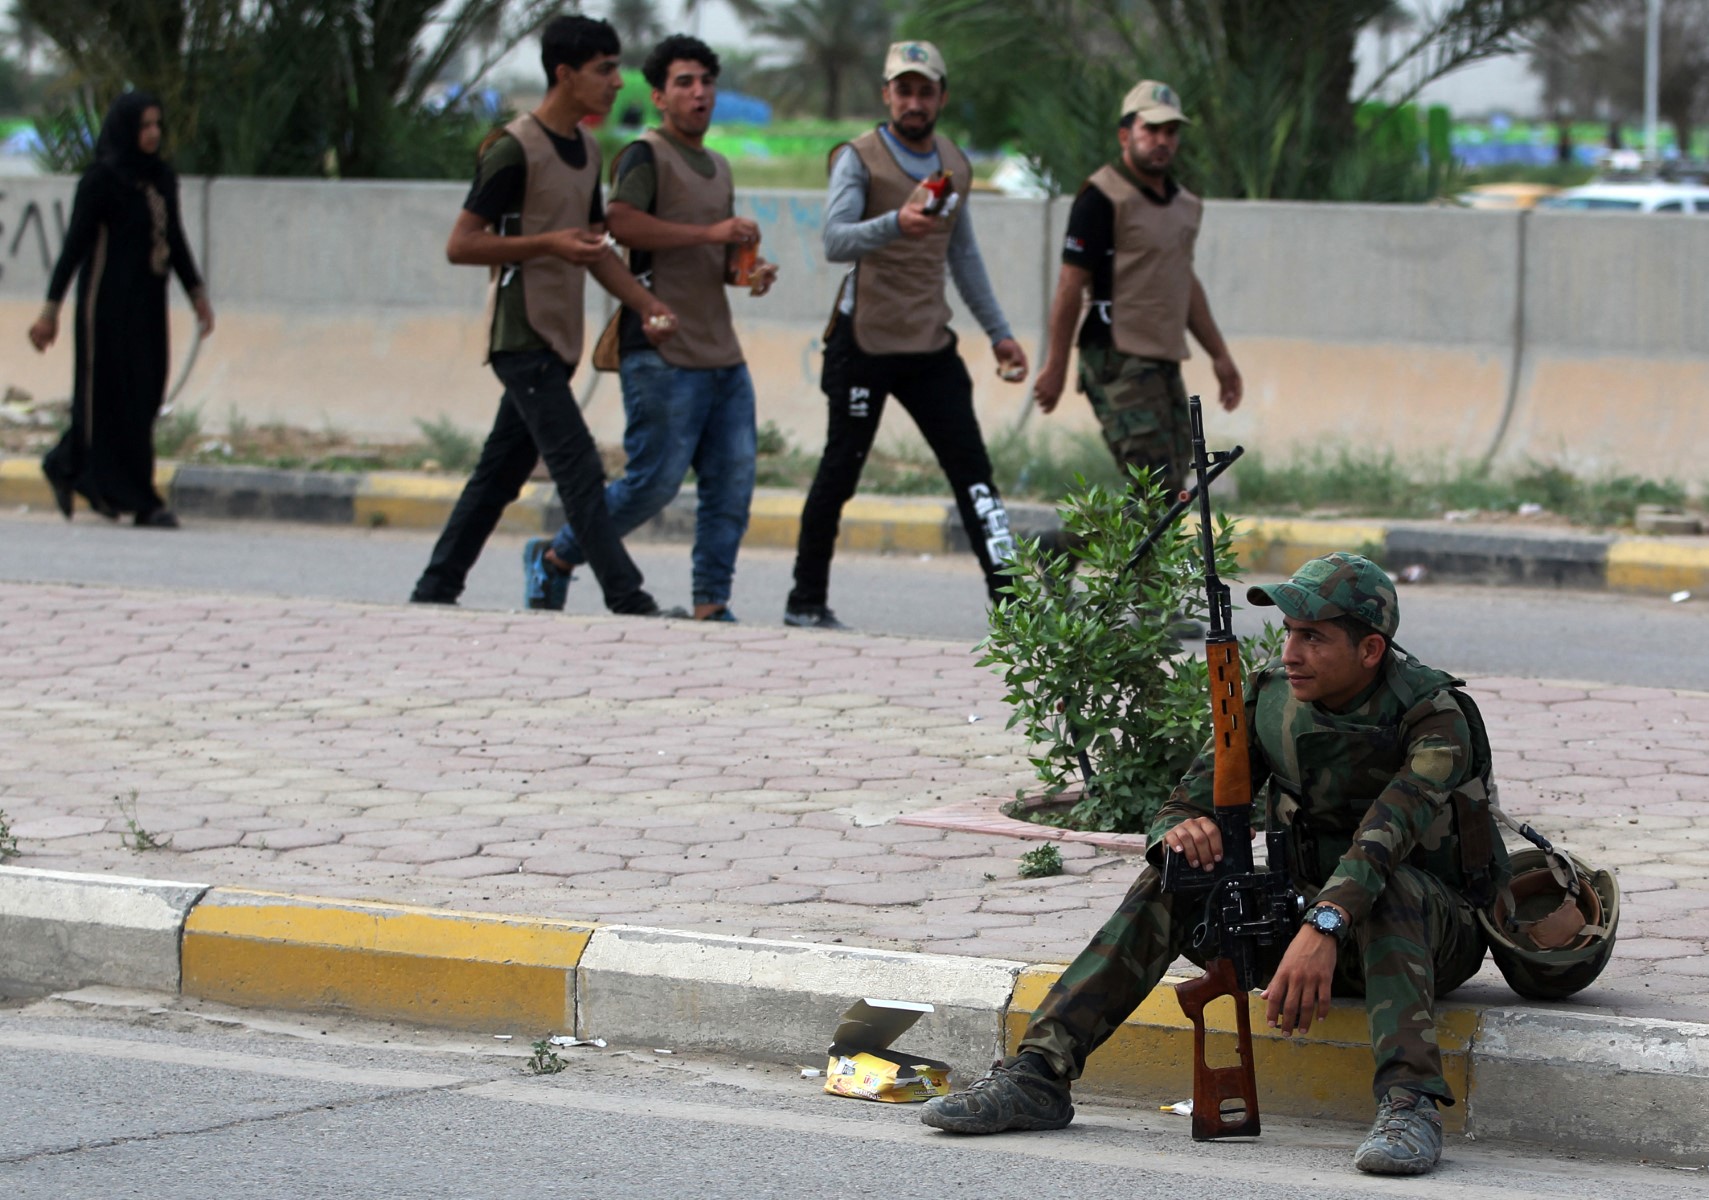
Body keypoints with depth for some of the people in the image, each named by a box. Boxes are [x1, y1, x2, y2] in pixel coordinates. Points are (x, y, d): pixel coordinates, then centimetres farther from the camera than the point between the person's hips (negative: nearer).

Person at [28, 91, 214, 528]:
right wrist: (51, 309, -12)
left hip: (147, 302, 8)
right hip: (108, 299, -8)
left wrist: (198, 294, 10)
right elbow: (74, 245, -10)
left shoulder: (162, 178, 10)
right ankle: (139, 500, -2)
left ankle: (65, 467, 27)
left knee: (145, 395, 10)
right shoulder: (100, 180, -10)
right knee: (119, 395, -4)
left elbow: (175, 239, 16)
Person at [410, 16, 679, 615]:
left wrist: (644, 301, 7)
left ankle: (435, 591, 18)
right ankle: (628, 602, -18)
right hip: (522, 335, -9)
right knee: (579, 470, -14)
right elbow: (460, 244, -14)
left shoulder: (587, 150, 14)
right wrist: (549, 244, -22)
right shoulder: (515, 149, -13)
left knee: (501, 471, 11)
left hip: (558, 340, 9)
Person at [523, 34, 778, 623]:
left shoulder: (718, 167, 22)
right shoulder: (646, 155, -4)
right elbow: (620, 220, -23)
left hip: (722, 353, 8)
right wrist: (710, 232, -22)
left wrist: (752, 271, 10)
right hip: (662, 353, -8)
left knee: (732, 481, -1)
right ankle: (554, 557, 10)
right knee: (655, 480, -8)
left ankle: (711, 603, 3)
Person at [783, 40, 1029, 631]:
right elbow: (835, 241, -22)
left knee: (971, 465, -2)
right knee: (841, 470, 1)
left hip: (931, 345, 5)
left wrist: (998, 331, 22)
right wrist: (894, 223, -41)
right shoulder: (859, 158, -7)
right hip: (865, 342, -5)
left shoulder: (954, 165, 13)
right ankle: (806, 601, 11)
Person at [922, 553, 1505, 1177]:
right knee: (1170, 875, -16)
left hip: (1436, 932, -5)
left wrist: (1325, 928, -54)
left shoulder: (1434, 716, -20)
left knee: (1387, 883, -38)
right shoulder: (1271, 698, -3)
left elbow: (1388, 832, -38)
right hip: (1310, 919, 5)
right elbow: (1185, 804, -3)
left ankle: (1409, 1103, -50)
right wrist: (1180, 831, -29)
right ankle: (1035, 1074, -21)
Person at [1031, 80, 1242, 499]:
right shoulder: (1103, 197, -9)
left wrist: (1219, 354, 26)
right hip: (1120, 363, -8)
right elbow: (1070, 284, -10)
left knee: (1170, 490, 6)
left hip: (1165, 364, 8)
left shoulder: (1184, 203, 16)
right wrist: (1055, 366, -12)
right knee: (1156, 487, -16)